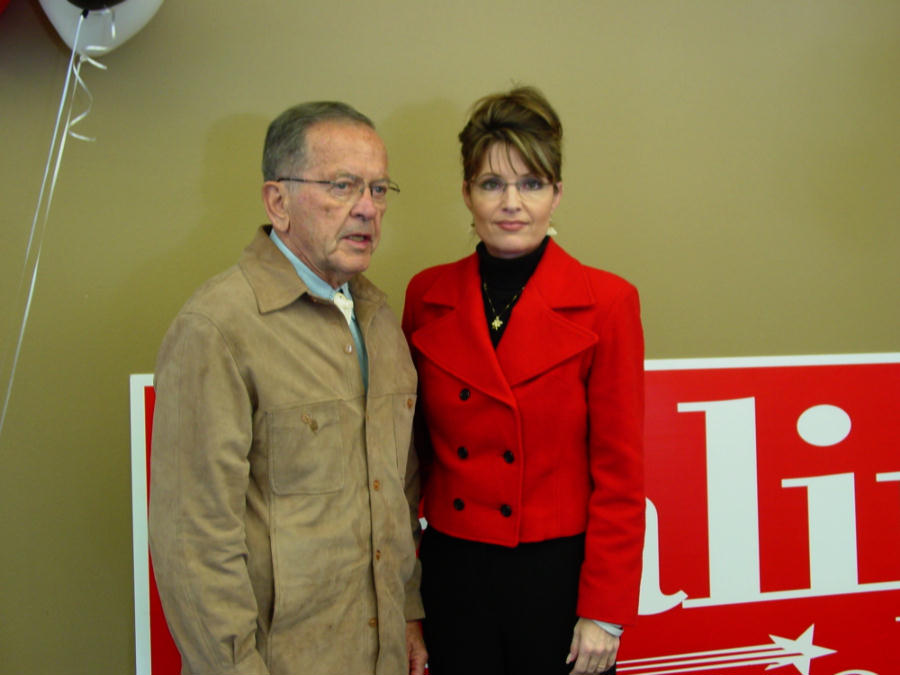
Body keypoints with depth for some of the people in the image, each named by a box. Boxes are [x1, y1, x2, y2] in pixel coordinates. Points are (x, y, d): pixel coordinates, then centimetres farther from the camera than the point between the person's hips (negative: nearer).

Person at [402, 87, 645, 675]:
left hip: (559, 572, -2)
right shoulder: (427, 296, 0)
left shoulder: (606, 303, -9)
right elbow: (415, 445, 7)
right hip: (454, 571, 3)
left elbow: (619, 471, -7)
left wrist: (605, 611, -8)